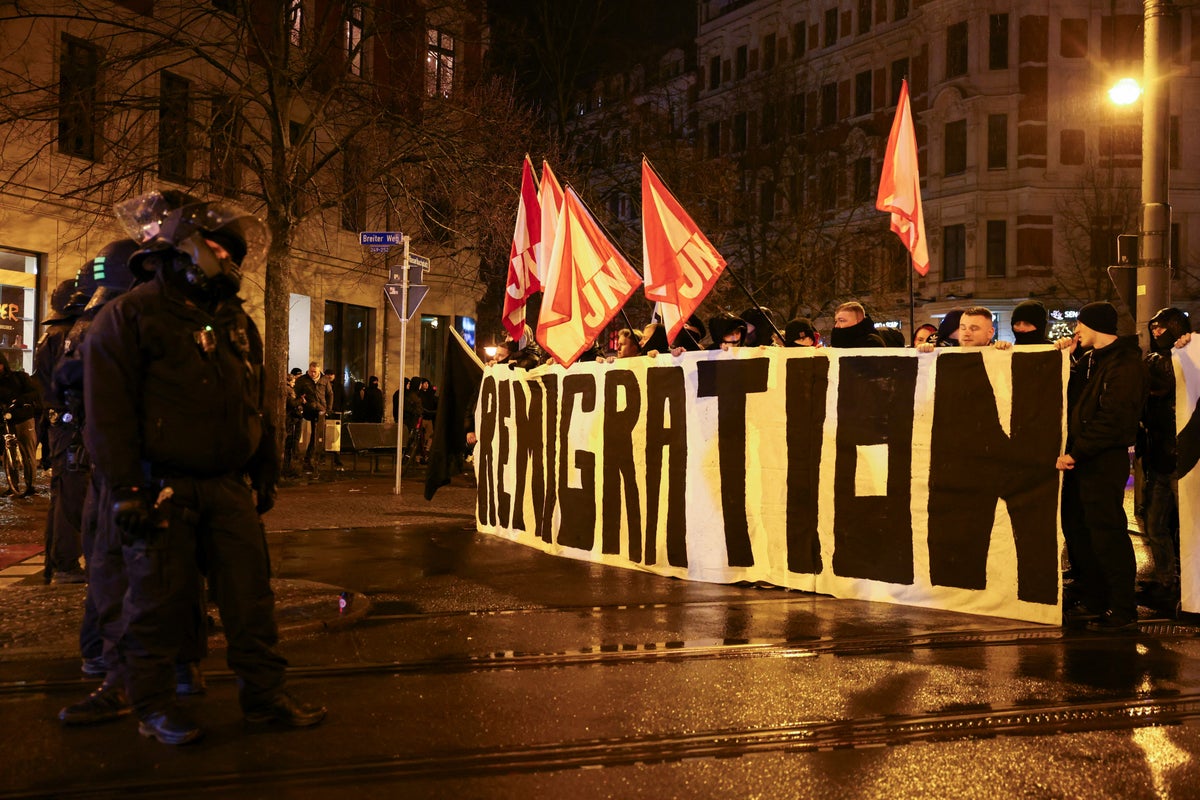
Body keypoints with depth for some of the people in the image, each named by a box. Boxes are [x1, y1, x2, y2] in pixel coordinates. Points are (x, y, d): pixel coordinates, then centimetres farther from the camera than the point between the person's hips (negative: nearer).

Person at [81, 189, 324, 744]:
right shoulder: (132, 315, -4)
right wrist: (126, 488, -16)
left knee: (251, 593, 5)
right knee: (158, 599, 2)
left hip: (230, 486, 6)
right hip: (163, 487, -6)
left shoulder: (237, 324, 17)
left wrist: (265, 475, 19)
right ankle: (153, 705, 16)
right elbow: (108, 409, -10)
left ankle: (263, 694, 15)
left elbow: (257, 406, 22)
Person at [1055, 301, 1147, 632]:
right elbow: (1073, 397, 18)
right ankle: (1091, 602, 26)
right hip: (1081, 458, 10)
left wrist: (1076, 453, -20)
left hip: (1105, 460, -10)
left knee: (1107, 534, -6)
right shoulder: (1091, 359, 15)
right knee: (1077, 530, 15)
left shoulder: (1125, 364, -14)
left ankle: (1123, 612, 3)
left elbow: (1112, 421, -21)